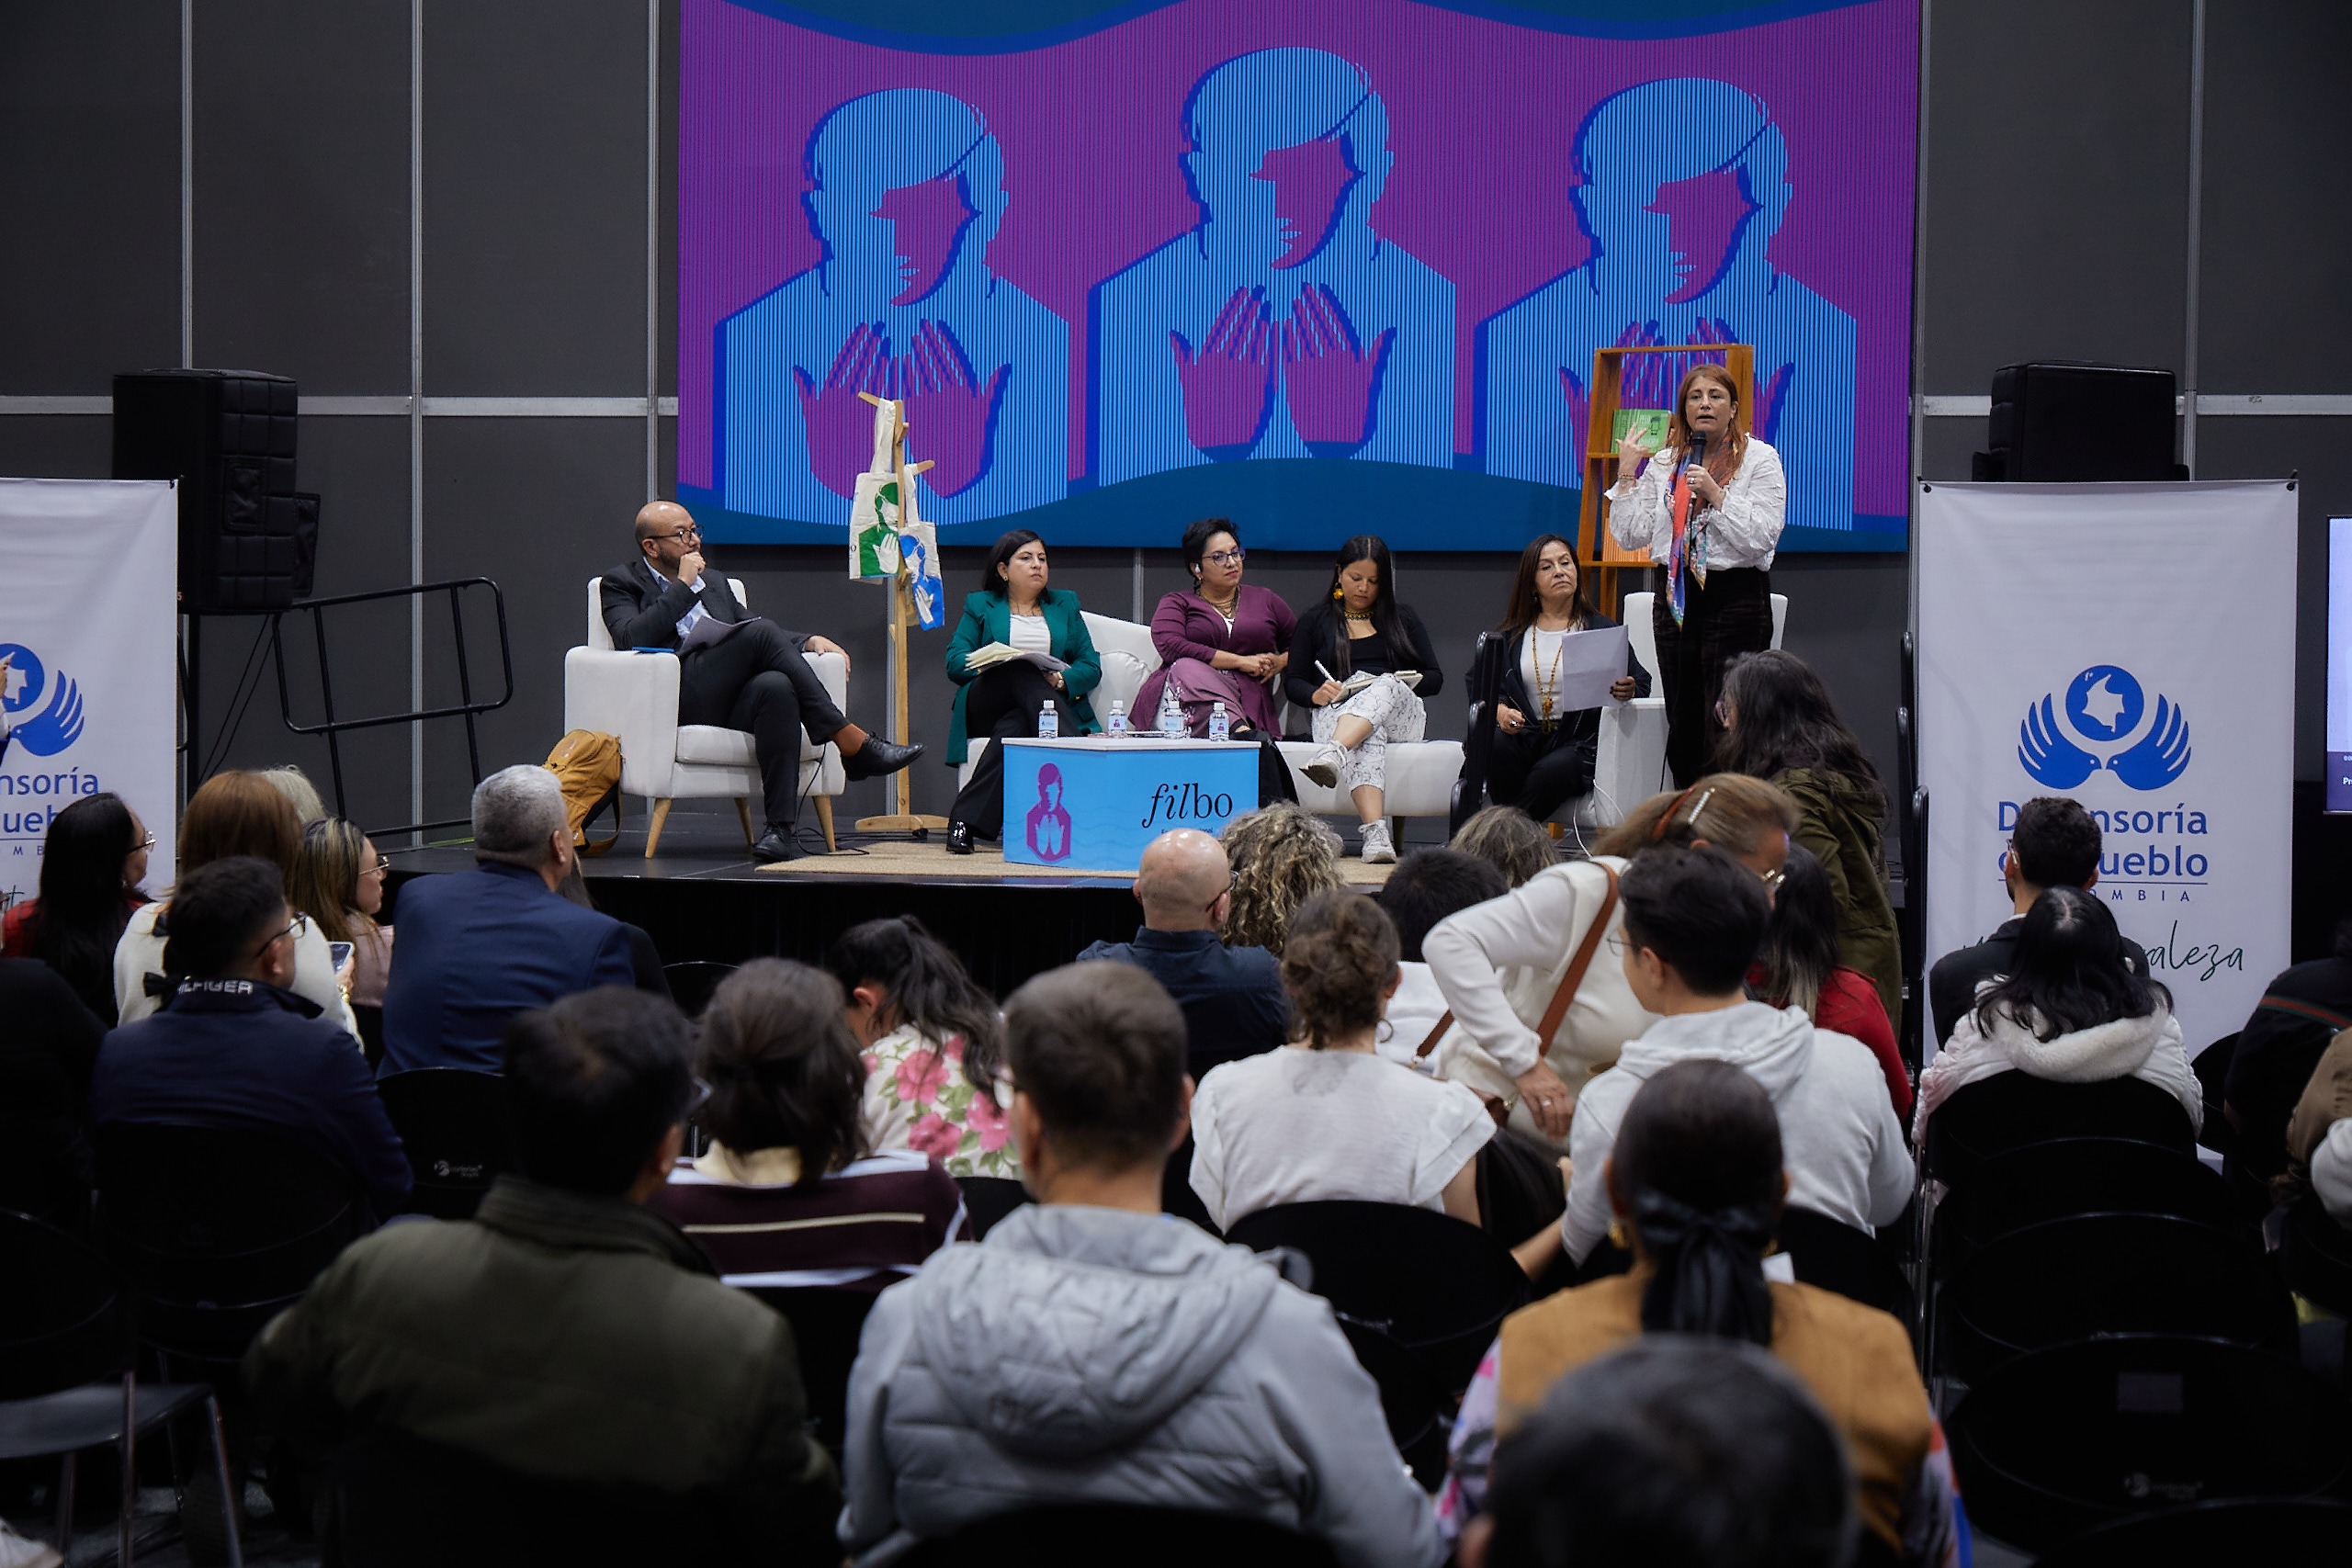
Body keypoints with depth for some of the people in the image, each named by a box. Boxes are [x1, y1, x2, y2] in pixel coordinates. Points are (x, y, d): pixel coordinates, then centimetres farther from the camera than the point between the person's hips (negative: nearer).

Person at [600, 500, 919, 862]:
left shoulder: (714, 582, 31)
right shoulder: (622, 582, 14)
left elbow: (762, 638, 28)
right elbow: (631, 639, -7)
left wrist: (808, 641, 8)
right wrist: (683, 585, -4)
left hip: (733, 699, 5)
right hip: (683, 695, -5)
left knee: (776, 686, -33)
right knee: (762, 631, -27)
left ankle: (780, 829, -41)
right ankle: (852, 743, -26)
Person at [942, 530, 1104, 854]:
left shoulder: (1065, 604, 24)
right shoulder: (980, 605, 20)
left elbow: (1091, 666, 12)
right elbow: (955, 662, 5)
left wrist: (1061, 680, -11)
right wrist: (996, 667, -16)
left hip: (1054, 701, 1)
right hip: (988, 704, -1)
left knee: (1013, 728, -39)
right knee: (1025, 674, -37)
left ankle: (967, 819, -44)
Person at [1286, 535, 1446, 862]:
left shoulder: (1402, 618, 21)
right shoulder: (1316, 620, 18)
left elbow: (1434, 678, 15)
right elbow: (1292, 682, 12)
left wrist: (1398, 686, -8)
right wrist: (1317, 695, -12)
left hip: (1399, 713, 1)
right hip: (1337, 712, -1)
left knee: (1385, 687, -38)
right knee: (1368, 738, -40)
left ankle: (1333, 756, -67)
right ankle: (1375, 832, -62)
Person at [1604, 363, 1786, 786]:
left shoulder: (1759, 459, -1)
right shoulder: (1664, 463, 12)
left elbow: (1761, 537, -11)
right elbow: (1630, 535, 6)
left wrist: (1714, 493, -16)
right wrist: (1627, 473, 1)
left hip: (1736, 599, -5)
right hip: (1675, 600, 5)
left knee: (1725, 730, -8)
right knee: (1682, 728, 7)